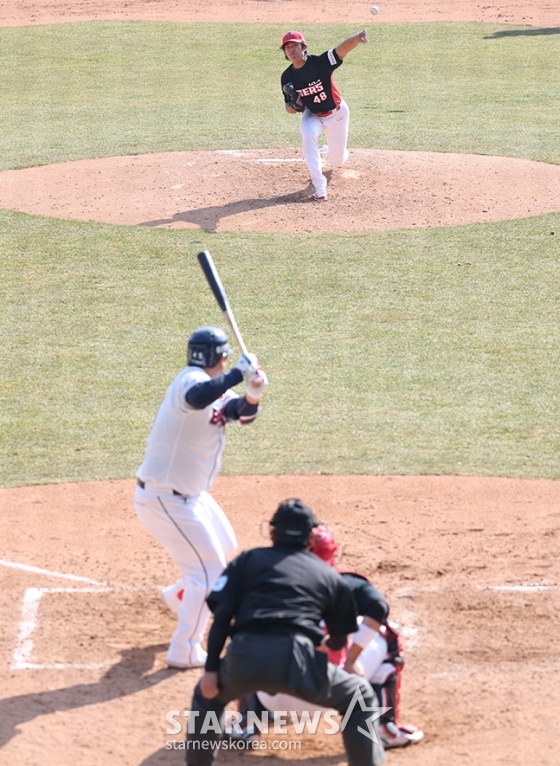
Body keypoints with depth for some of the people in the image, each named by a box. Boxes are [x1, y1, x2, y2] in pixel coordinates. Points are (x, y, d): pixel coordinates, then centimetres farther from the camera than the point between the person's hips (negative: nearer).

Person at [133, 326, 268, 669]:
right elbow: (196, 399, -47)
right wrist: (239, 373, -40)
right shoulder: (192, 380, -23)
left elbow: (242, 412, 1)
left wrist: (253, 394, -20)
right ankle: (185, 651, 4)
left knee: (225, 550, 27)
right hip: (164, 498, -10)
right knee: (210, 571, -5)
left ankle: (180, 596, 46)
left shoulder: (215, 385, 6)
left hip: (189, 494, 10)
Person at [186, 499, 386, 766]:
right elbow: (339, 640, 29)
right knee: (360, 698, 23)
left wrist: (211, 669, 10)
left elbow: (222, 614, 10)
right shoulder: (328, 574, 24)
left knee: (208, 695, 34)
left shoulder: (248, 559, 23)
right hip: (299, 659, -1)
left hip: (245, 656, 1)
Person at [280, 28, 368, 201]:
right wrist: (294, 106, -31)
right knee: (308, 135, -33)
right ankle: (319, 185, -27)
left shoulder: (320, 62, -28)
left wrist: (357, 38, -67)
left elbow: (344, 48, -45)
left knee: (337, 161, 7)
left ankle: (339, 155, 49)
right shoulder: (287, 77, -16)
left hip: (336, 113, -2)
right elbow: (290, 109, -6)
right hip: (312, 115, 2)